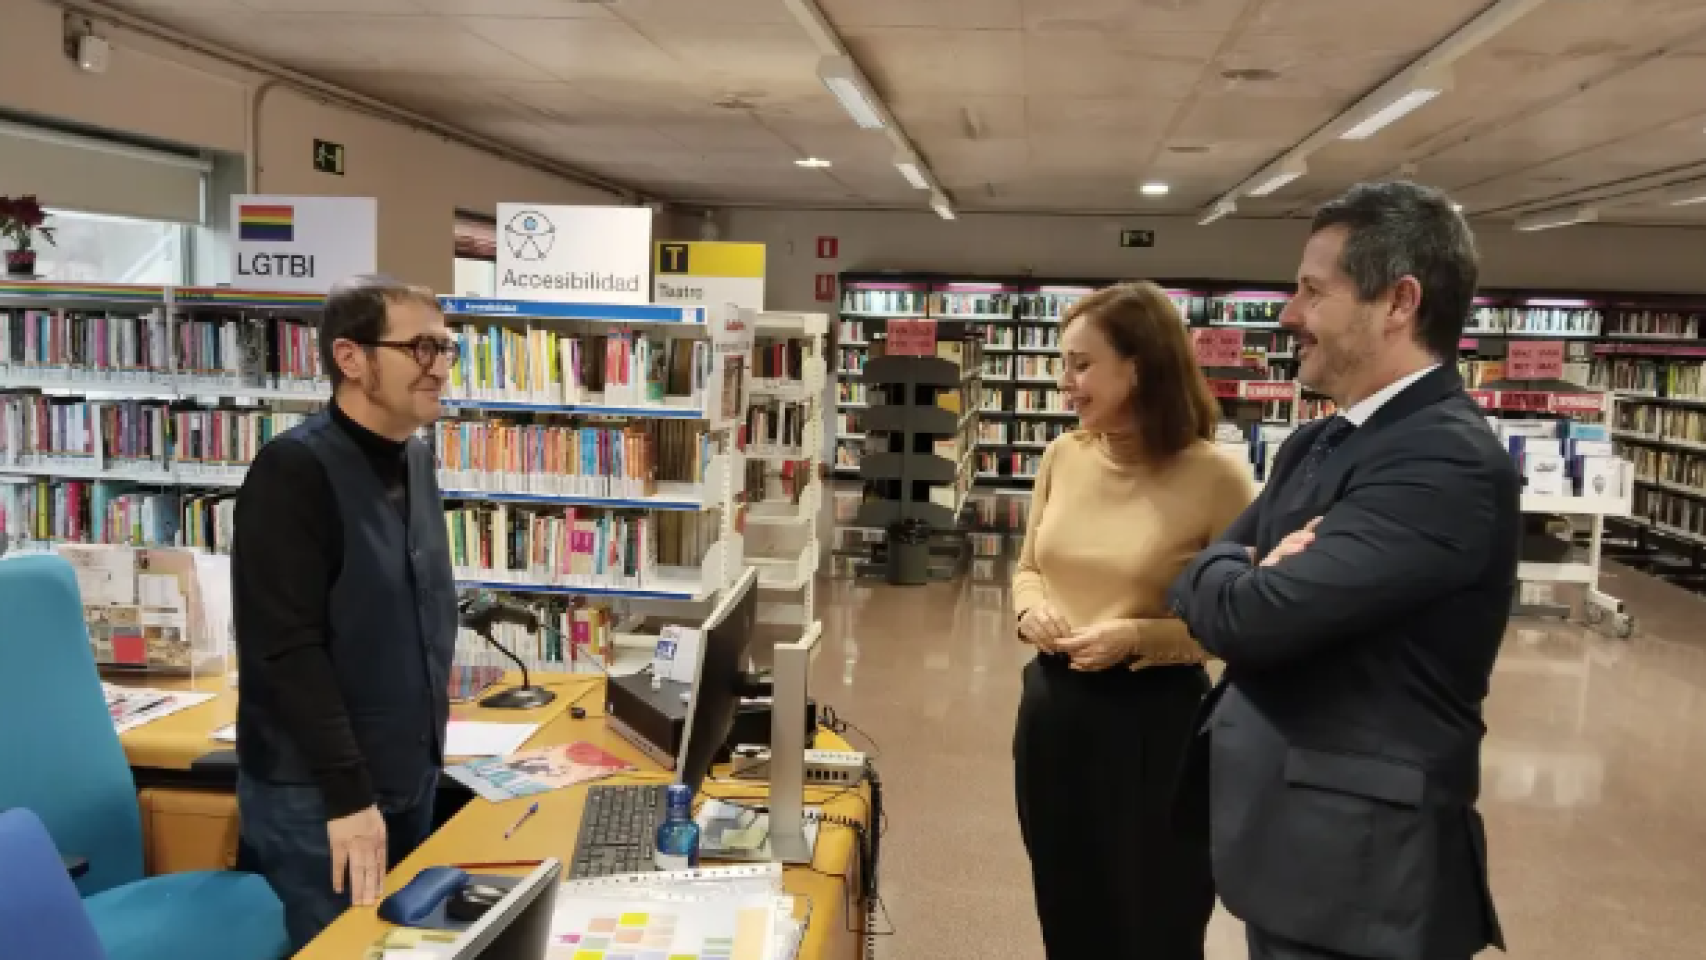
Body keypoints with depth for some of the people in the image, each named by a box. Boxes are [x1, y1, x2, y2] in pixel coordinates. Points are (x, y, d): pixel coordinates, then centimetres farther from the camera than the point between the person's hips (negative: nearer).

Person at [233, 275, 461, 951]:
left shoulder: (414, 459, 6)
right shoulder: (295, 470, -18)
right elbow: (286, 649, -23)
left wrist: (429, 735, 14)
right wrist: (347, 793, -22)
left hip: (410, 774, 8)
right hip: (318, 793, -8)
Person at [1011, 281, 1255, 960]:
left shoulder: (1214, 476, -16)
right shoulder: (1063, 456, 1)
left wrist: (1140, 637, -22)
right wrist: (1030, 609, -7)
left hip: (1155, 720, -5)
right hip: (1053, 709, 5)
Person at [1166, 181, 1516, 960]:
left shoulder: (1449, 462, -22)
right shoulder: (1318, 444, 8)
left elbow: (1251, 616, -27)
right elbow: (1201, 588, 9)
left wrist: (1229, 574, -4)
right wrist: (1251, 574, -13)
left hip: (1358, 873, -8)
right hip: (1289, 844, 8)